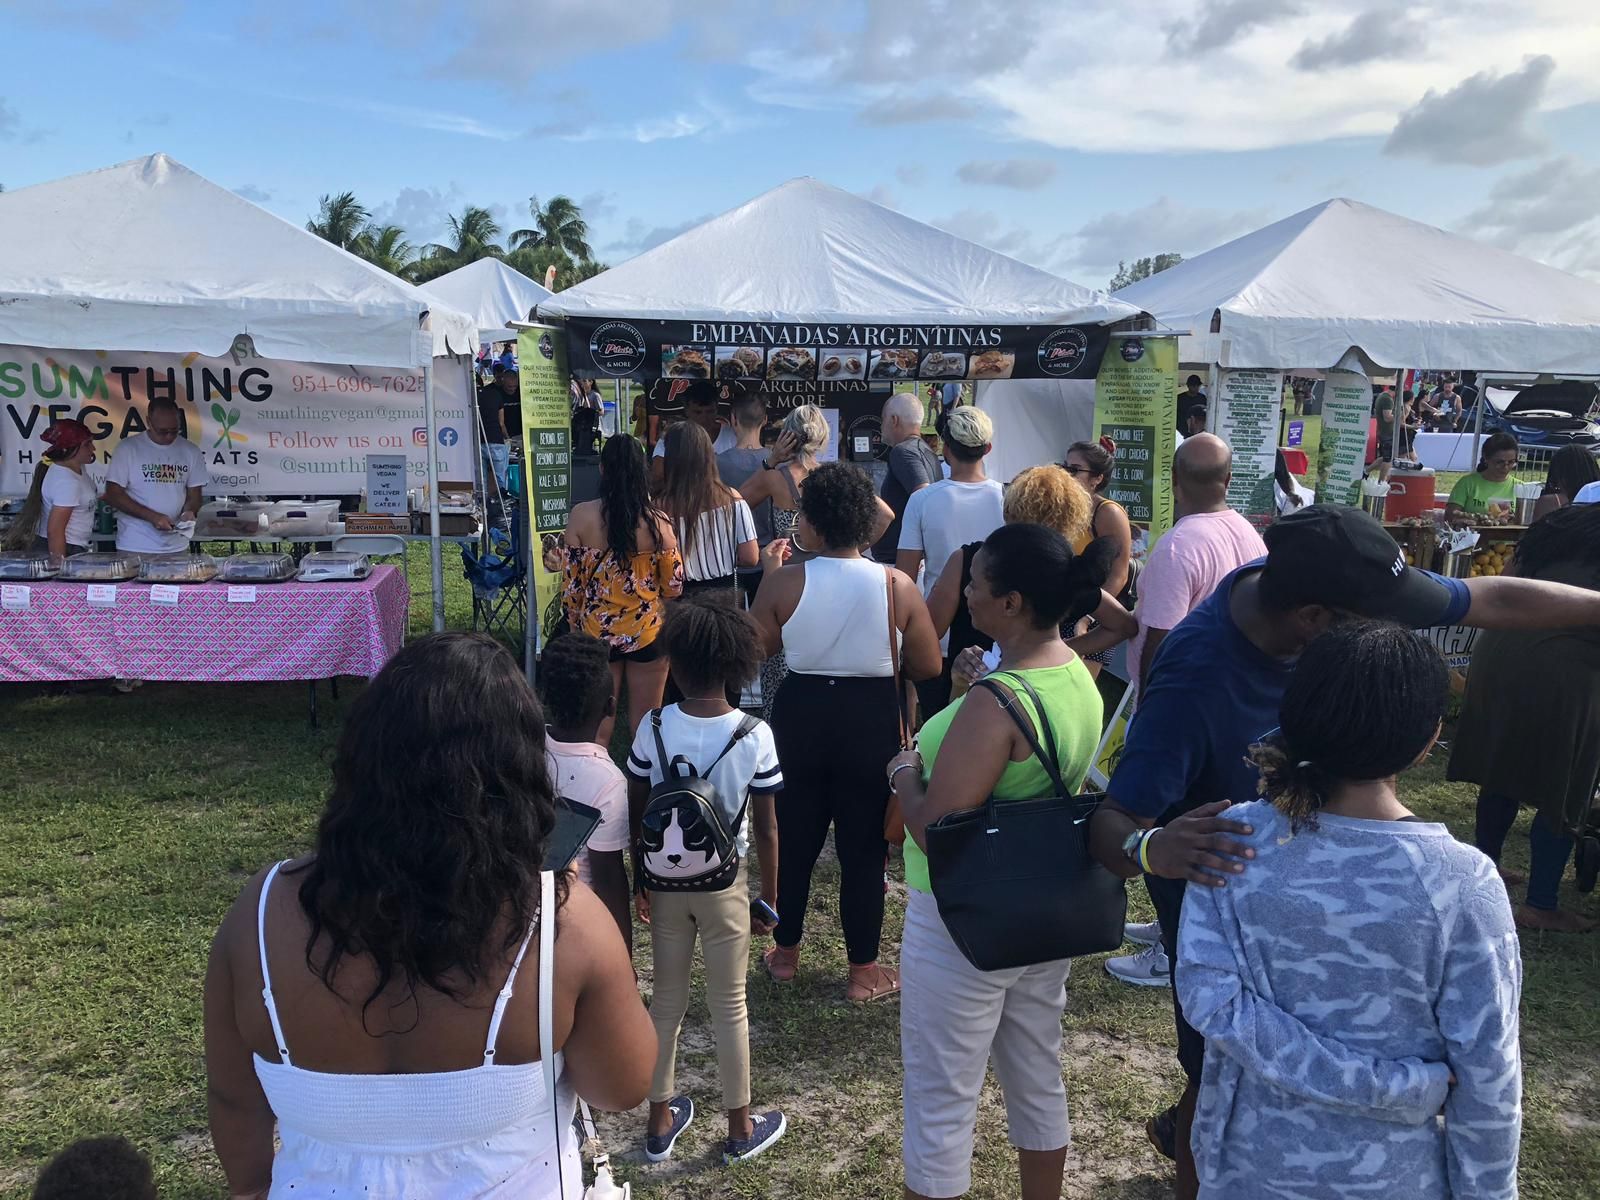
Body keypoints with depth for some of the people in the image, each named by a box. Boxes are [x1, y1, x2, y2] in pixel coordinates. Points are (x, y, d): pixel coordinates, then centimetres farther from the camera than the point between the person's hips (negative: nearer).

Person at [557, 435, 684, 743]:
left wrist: (575, 625, 11)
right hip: (647, 632, 0)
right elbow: (674, 585, -5)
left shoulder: (581, 515, -9)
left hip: (597, 630, 1)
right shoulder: (658, 520, -10)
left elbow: (572, 583, -4)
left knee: (597, 727, 13)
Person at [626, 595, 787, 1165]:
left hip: (666, 882, 2)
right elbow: (766, 829, -11)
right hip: (725, 885, -2)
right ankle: (741, 1129, 31)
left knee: (666, 1000, 18)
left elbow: (637, 818, -4)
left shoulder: (653, 728, -13)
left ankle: (660, 1123, 34)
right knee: (729, 1008, 14)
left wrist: (642, 883, 10)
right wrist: (770, 899, 2)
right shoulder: (754, 736, -18)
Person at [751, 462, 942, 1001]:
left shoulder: (786, 582, -13)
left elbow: (758, 645, 1)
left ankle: (786, 952, 35)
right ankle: (863, 971, 22)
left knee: (795, 836, 19)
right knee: (864, 844, 11)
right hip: (871, 719, -1)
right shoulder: (897, 586, -12)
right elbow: (928, 666, -6)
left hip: (801, 711, 1)